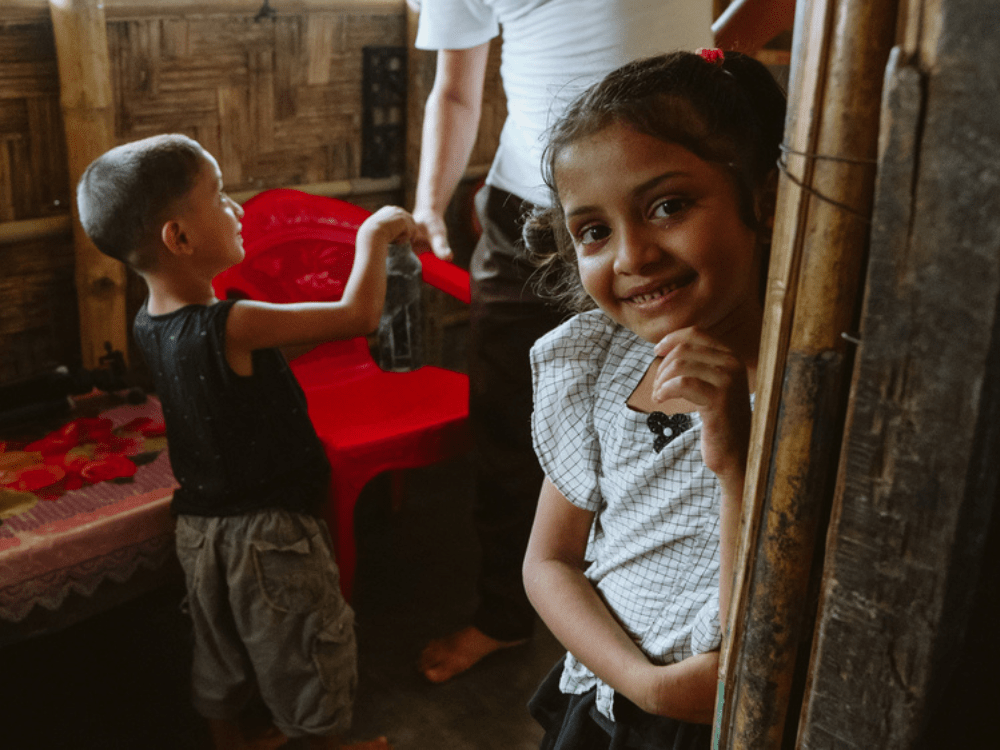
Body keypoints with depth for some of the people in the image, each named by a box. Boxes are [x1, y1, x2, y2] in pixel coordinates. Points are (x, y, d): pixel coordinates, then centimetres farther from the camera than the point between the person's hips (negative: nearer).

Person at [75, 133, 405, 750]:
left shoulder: (150, 323, -5)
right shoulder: (230, 326, -31)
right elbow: (359, 315, -30)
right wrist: (374, 235, -14)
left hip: (202, 528, 8)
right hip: (270, 533, -8)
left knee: (222, 650, 27)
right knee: (312, 653, 17)